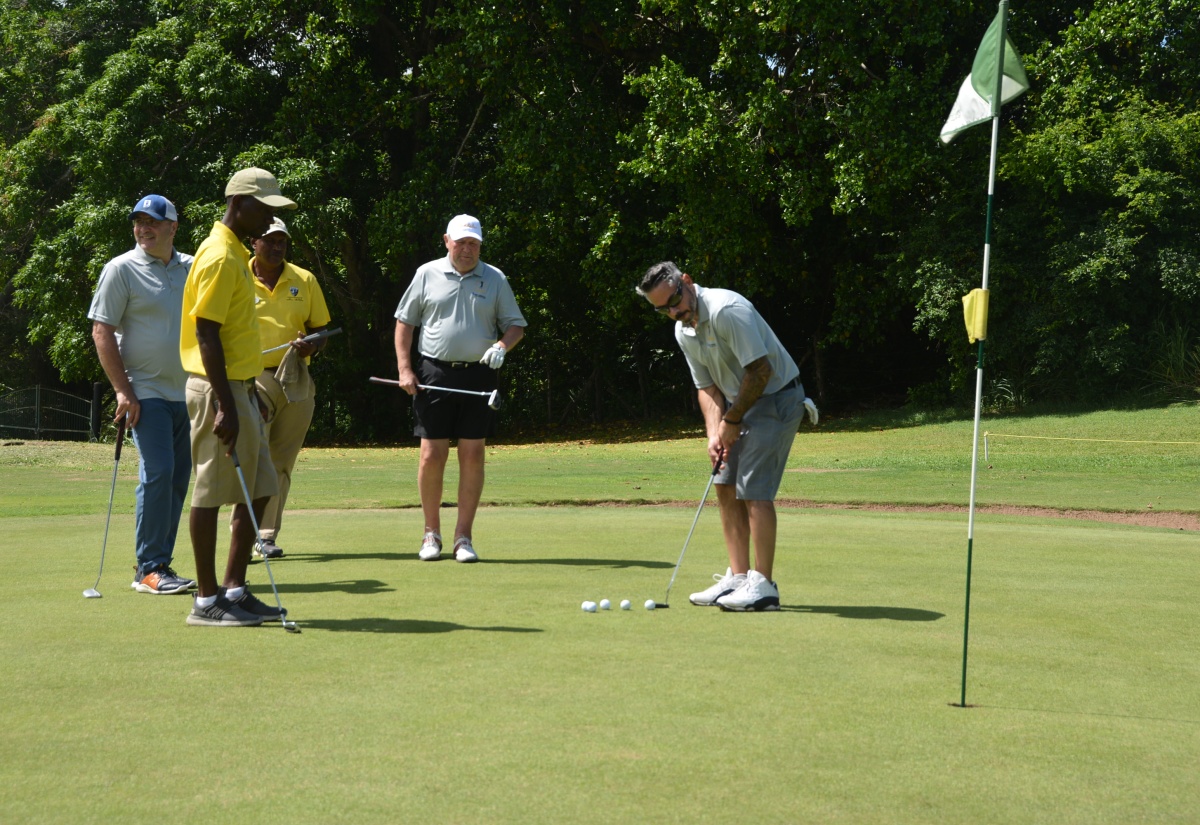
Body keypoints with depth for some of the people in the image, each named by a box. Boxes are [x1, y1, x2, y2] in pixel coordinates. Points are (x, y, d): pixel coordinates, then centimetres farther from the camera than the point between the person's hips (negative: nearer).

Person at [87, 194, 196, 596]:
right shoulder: (121, 269, -4)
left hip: (188, 393, 6)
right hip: (147, 392, -6)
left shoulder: (193, 269, 11)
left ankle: (160, 562, 14)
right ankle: (149, 568, -9)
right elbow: (102, 332, -7)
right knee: (157, 473, -14)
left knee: (177, 479, 7)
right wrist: (123, 391, -13)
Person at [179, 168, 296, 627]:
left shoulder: (236, 254, 16)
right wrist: (225, 407, -23)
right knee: (211, 493, -3)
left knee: (258, 490, 10)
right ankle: (206, 601, 3)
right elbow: (206, 334, -20)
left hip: (238, 387, 10)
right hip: (218, 388, -10)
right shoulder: (219, 257, -15)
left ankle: (234, 590, 15)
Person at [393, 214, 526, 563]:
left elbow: (515, 325, 11)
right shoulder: (427, 274, 6)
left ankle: (463, 537, 7)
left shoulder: (495, 279, 8)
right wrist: (405, 369, 0)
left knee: (473, 455, 0)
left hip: (478, 374, 1)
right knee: (431, 456, -2)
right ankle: (432, 534, 12)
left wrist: (502, 345, -11)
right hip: (435, 374, -1)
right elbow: (404, 321, 9)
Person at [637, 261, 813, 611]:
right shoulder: (683, 332, 5)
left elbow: (760, 369, -25)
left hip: (776, 396, -9)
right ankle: (738, 577, 11)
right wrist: (714, 433, -6)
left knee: (754, 490, -14)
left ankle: (763, 585, -10)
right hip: (741, 402, 9)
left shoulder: (727, 310, -25)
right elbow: (707, 386, 10)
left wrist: (732, 420, -15)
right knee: (726, 487, 6)